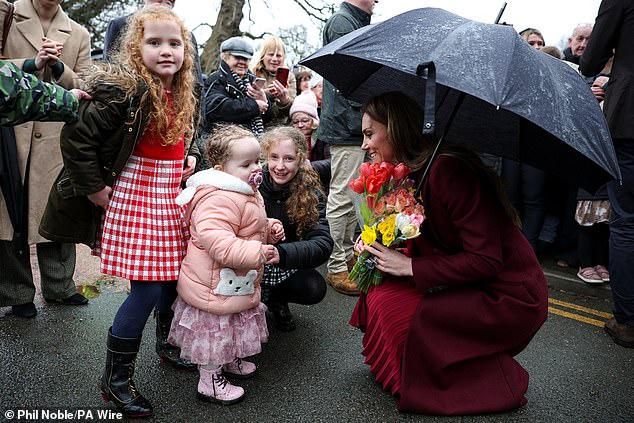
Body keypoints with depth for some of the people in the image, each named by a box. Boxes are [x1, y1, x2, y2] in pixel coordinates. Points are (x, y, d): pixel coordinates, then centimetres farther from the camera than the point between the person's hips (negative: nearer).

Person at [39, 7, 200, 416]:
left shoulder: (184, 96, 7)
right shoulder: (122, 90, -17)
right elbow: (77, 137, -17)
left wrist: (191, 157, 7)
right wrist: (94, 188, -15)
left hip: (172, 199, 7)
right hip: (133, 199, -7)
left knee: (174, 276, 14)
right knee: (147, 289, -5)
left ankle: (169, 342, 40)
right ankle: (116, 378, 14)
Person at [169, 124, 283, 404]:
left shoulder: (248, 192, 7)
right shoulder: (219, 199, -30)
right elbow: (217, 243, -38)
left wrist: (270, 229, 4)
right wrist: (257, 253, -38)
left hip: (238, 283, 11)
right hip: (215, 286, -10)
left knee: (233, 326, 28)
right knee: (215, 330, 7)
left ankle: (228, 361, 52)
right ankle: (210, 382, 27)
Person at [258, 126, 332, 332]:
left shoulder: (311, 193, -14)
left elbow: (323, 244, -27)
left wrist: (280, 253, -45)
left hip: (285, 267, 2)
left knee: (315, 289, -22)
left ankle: (276, 299, 11)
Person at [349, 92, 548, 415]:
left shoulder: (449, 170, -24)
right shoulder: (411, 173, 5)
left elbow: (486, 261, -25)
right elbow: (422, 246, 12)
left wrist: (410, 266, -22)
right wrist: (376, 245, -5)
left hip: (509, 297, -8)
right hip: (468, 284, 9)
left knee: (390, 306, -20)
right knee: (377, 290, -3)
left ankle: (497, 381, 0)